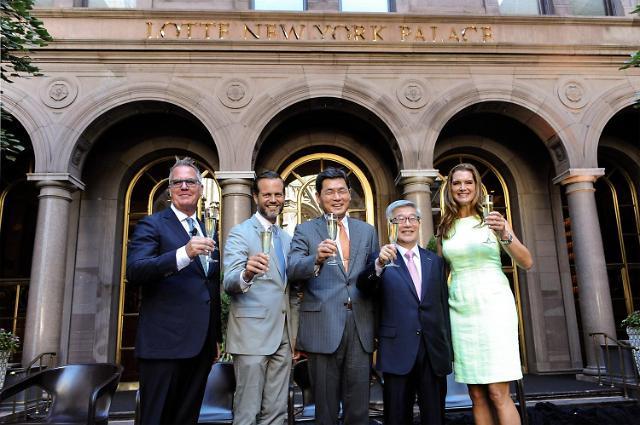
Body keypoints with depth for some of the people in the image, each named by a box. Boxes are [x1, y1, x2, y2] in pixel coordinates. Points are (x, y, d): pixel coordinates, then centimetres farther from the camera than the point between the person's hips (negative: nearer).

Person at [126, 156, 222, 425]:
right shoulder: (152, 225, -2)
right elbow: (134, 271, -18)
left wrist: (215, 337, 15)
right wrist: (184, 253, -31)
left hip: (201, 344, 6)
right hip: (165, 343, -6)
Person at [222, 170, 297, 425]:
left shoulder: (287, 239, 14)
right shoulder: (240, 233, -6)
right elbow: (229, 284, -18)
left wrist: (294, 335, 13)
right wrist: (246, 274, -41)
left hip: (283, 335, 6)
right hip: (252, 334, -6)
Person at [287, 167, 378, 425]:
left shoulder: (367, 231, 13)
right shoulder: (305, 231, 2)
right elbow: (292, 270, -13)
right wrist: (316, 259, -31)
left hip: (361, 328, 3)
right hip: (323, 328, -2)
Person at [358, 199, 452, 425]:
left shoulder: (435, 261, 11)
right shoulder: (381, 259, -1)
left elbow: (443, 305, 12)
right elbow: (363, 286, -20)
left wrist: (447, 347, 10)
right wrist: (379, 264, -39)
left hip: (434, 351, 3)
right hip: (397, 351, -3)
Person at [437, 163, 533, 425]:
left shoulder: (491, 220, 2)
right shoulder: (444, 228, 10)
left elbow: (527, 263, -4)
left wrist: (505, 235, -21)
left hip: (493, 304, -3)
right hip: (460, 309, 3)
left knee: (498, 393, -7)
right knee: (477, 396, 6)